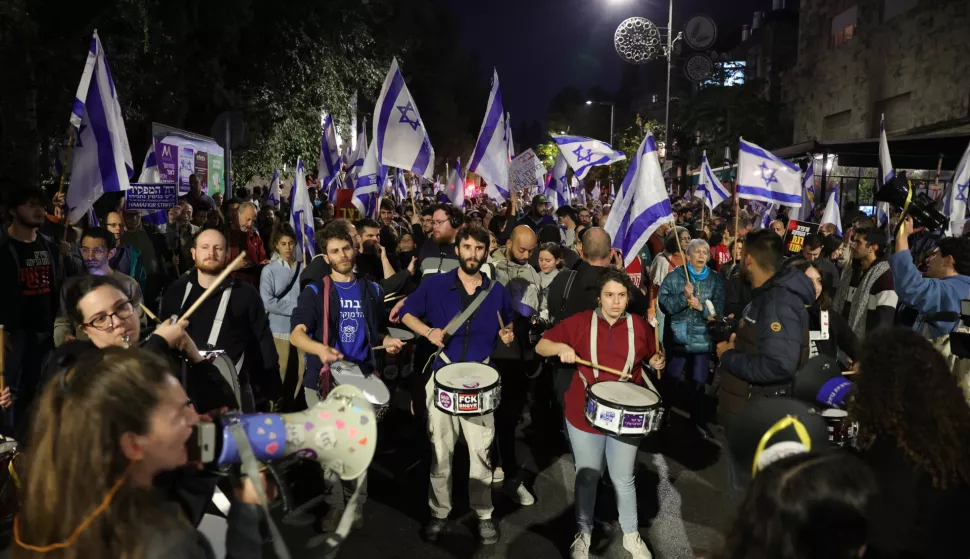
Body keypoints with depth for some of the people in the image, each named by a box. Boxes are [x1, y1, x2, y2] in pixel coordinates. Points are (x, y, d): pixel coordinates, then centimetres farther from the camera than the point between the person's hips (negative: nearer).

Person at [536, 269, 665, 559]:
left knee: (624, 479, 11)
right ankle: (583, 533, 35)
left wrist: (658, 361, -8)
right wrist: (561, 347, -25)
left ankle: (632, 535, 34)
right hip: (584, 414, 0)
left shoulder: (640, 326, -2)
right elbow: (541, 346, -6)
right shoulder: (580, 322, -8)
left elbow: (652, 356, 15)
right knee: (587, 476, 14)